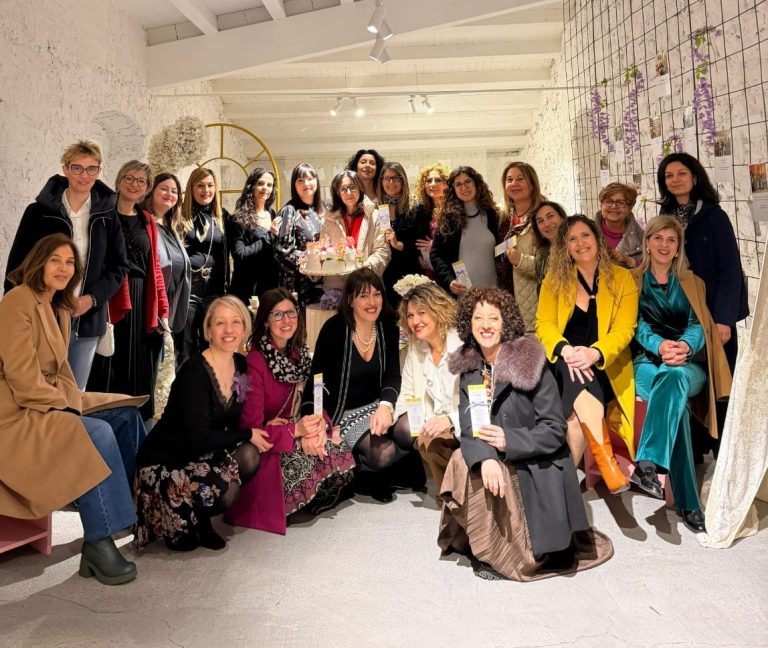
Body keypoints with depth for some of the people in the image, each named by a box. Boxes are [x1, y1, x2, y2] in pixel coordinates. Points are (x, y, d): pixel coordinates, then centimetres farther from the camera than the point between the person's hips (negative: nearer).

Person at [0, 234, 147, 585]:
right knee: (98, 433, -27)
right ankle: (98, 543, -19)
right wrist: (65, 407, -18)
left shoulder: (59, 308, 14)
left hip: (54, 401, 10)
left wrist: (73, 400, -2)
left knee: (126, 413, 4)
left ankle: (140, 504, 13)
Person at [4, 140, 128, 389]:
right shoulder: (39, 211, -1)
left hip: (88, 320, 2)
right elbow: (17, 265, 1)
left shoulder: (106, 215, 5)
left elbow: (119, 266, 7)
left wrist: (92, 298, -8)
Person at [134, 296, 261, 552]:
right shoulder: (194, 372, -23)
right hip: (166, 462, -7)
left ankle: (202, 521, 3)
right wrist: (248, 435, -18)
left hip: (203, 455, 7)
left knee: (249, 456, -22)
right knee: (225, 490, -30)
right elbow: (200, 438, -27)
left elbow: (237, 420, 7)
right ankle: (180, 523, 4)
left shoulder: (241, 365, -2)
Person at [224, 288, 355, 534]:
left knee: (339, 456, -12)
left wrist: (319, 425, -19)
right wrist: (296, 430, -31)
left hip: (296, 435, 7)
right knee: (301, 467, -31)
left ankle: (311, 502, 14)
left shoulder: (299, 354, 1)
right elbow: (252, 426, -22)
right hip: (262, 446, -7)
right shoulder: (254, 361, -21)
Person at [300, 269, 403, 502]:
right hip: (343, 411, -5)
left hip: (377, 404, 5)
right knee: (383, 453, -27)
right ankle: (362, 471, 9)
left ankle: (384, 472, 11)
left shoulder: (388, 327, -2)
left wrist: (386, 405, -26)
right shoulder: (334, 329, -16)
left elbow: (392, 375, -4)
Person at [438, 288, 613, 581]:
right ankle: (486, 545, -1)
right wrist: (485, 458, -28)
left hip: (537, 469, -4)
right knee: (462, 462, -24)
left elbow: (554, 430, -14)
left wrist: (508, 440, -27)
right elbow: (469, 427, -7)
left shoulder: (530, 362, -15)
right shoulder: (469, 367, 1)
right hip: (499, 467, 4)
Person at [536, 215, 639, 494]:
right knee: (576, 374, -35)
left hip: (606, 366, -1)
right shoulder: (554, 279, 10)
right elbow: (544, 324, -1)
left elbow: (624, 329, -4)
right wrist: (565, 350, -23)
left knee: (576, 414, -31)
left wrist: (595, 353, -25)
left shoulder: (622, 278, 7)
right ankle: (606, 458, -31)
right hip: (565, 364, 1)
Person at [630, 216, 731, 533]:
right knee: (676, 400, -36)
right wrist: (660, 346, -21)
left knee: (673, 379, -39)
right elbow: (637, 326, 2)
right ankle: (689, 504, -41)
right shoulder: (634, 281, 16)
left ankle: (648, 463, -50)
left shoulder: (691, 282, 22)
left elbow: (698, 325, 8)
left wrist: (684, 346, -18)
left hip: (689, 364, 1)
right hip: (648, 361, -1)